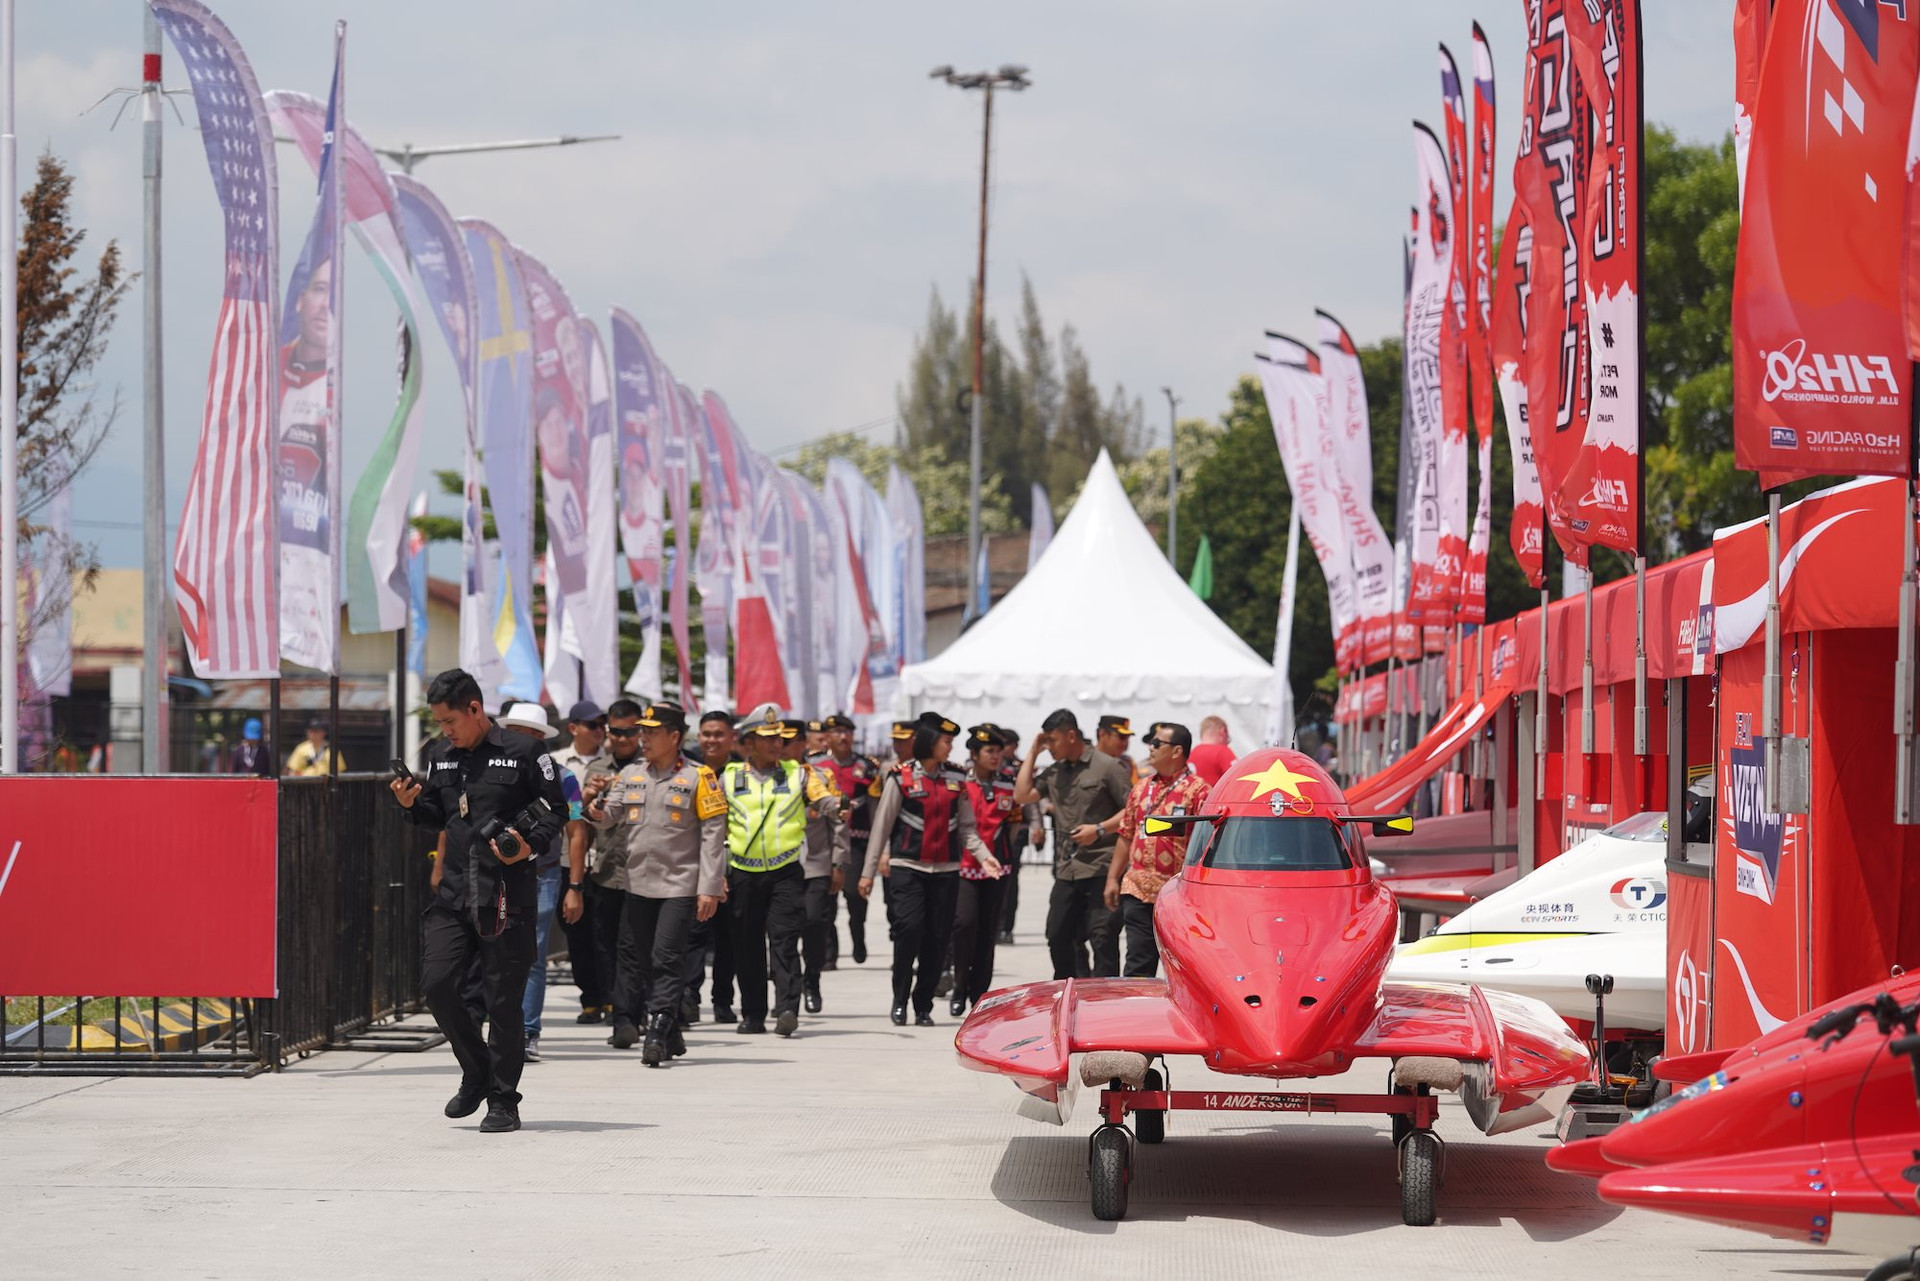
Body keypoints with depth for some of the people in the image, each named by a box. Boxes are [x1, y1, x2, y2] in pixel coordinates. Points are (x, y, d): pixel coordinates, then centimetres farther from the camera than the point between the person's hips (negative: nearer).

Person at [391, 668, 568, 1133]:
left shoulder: (522, 755, -4)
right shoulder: (441, 756, 12)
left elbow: (555, 810, 1)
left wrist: (530, 846, -16)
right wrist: (413, 804, 2)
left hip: (507, 896, -5)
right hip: (454, 894, 5)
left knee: (503, 1000, -1)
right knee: (436, 983, -5)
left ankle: (503, 1102, 9)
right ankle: (477, 1073, 17)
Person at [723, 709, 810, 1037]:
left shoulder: (796, 775, 6)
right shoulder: (729, 779, 7)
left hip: (786, 871, -2)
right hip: (744, 872, 2)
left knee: (784, 941, -11)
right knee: (747, 946, 5)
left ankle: (787, 1009, -15)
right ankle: (753, 1015, 12)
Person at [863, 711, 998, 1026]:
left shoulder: (956, 780, 10)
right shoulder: (902, 779, -1)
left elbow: (966, 828, 12)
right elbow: (881, 826, 2)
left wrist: (984, 856, -5)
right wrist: (869, 871, 2)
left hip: (946, 870, 4)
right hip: (908, 867, -4)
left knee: (938, 936, 1)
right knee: (909, 926, -18)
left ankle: (923, 1006, 12)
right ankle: (900, 1000, -5)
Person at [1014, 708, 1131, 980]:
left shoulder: (1107, 767, -4)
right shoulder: (1055, 772, 16)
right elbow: (1022, 795, 9)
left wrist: (1099, 829, -17)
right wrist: (1033, 752, 10)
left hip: (1100, 869, -7)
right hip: (1066, 871, 7)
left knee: (1103, 941, -8)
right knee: (1058, 937, 10)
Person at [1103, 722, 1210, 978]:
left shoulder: (1197, 790, -5)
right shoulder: (1141, 788, 16)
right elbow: (1126, 836, 20)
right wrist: (1112, 878, 16)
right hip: (1138, 890, 6)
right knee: (1138, 965, 6)